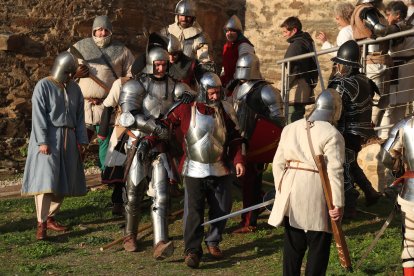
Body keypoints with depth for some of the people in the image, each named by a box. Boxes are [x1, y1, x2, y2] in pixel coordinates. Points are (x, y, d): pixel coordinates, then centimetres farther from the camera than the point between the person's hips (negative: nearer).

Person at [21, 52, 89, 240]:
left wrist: (81, 140, 8)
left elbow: (80, 116, 14)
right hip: (48, 139, -6)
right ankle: (41, 224, -14)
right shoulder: (43, 86, -5)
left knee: (63, 182, 7)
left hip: (68, 140, 6)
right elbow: (38, 116, -11)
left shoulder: (74, 88, 11)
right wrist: (43, 142, -18)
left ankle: (50, 217, 20)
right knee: (45, 180, -12)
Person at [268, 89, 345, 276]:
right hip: (316, 195, -6)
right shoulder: (332, 134, -11)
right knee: (318, 245, 5)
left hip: (291, 192, 6)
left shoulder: (289, 128, 9)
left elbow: (278, 163, 10)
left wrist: (281, 191, 18)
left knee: (293, 243, 16)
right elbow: (335, 172, -15)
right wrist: (337, 204, -13)